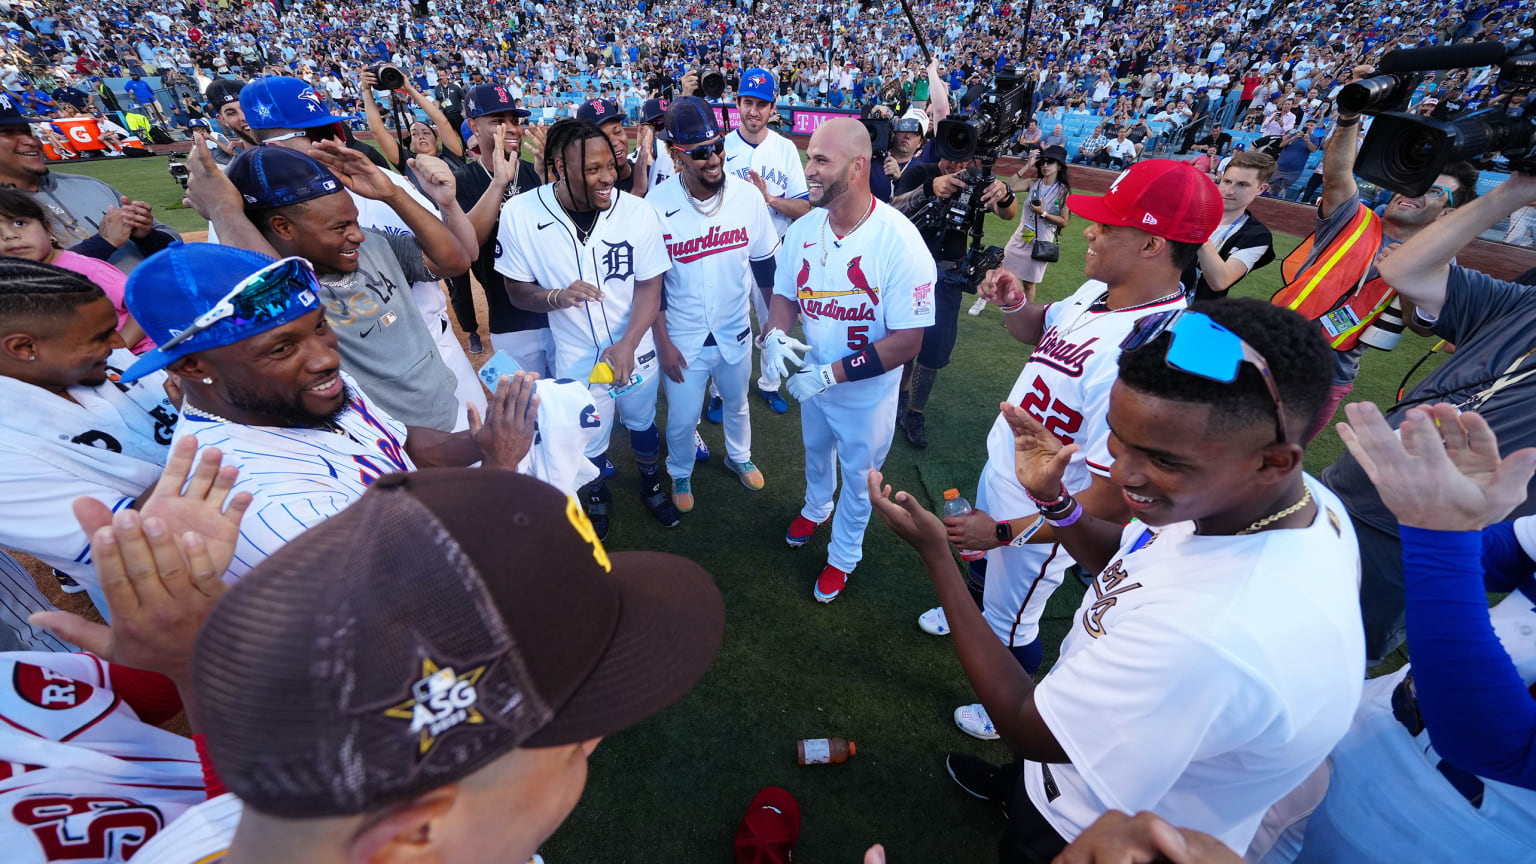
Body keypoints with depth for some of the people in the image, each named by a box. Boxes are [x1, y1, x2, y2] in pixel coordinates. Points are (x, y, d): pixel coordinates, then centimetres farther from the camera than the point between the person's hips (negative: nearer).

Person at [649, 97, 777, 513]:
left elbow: (763, 265, 1)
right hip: (683, 338, -2)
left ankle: (738, 456, 53)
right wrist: (663, 343, -10)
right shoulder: (657, 205, -18)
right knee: (682, 418, 12)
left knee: (736, 402, 24)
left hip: (735, 330, 3)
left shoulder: (747, 194, -11)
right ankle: (680, 475, 42)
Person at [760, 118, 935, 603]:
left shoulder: (899, 240, -28)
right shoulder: (802, 230, -11)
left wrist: (831, 373, -29)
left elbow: (908, 341, -27)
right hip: (811, 379, 5)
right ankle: (816, 507, 64)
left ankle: (843, 555, 45)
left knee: (857, 476, 17)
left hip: (867, 391, -5)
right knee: (815, 452, 30)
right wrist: (775, 335, -20)